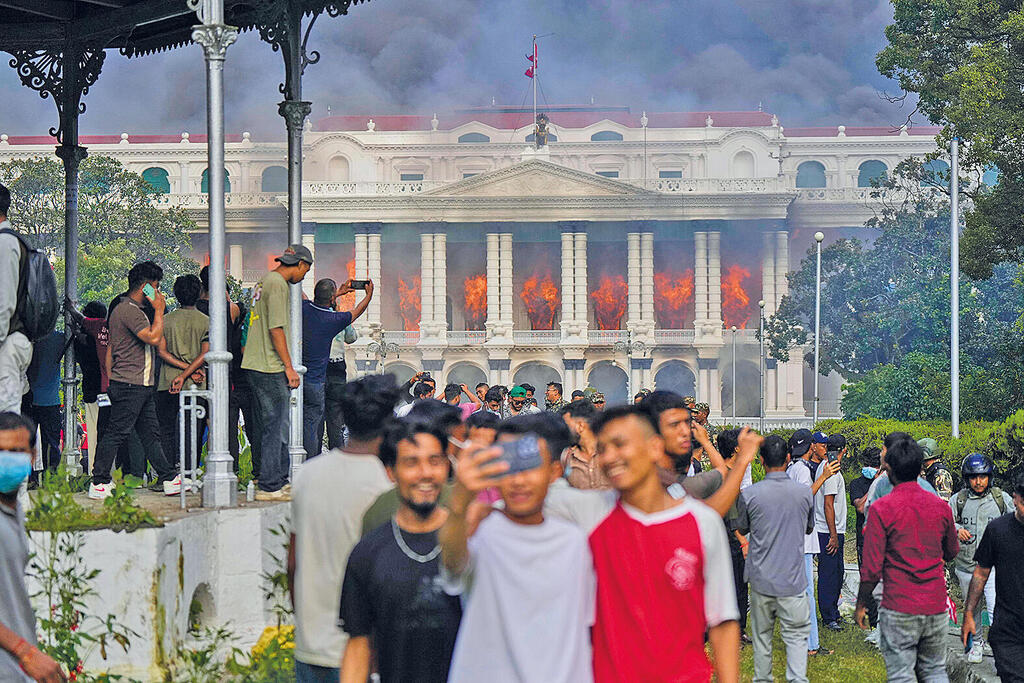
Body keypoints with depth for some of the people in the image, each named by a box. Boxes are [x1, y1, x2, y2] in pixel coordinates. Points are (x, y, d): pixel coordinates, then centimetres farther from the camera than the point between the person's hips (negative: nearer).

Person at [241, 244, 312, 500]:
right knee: (274, 428, -6)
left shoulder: (264, 282, 19)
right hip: (270, 368, -10)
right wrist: (289, 366, -16)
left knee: (277, 427, 16)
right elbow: (276, 328, -18)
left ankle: (280, 481, 23)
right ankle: (269, 487, -4)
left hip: (254, 365, 10)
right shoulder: (277, 283, -12)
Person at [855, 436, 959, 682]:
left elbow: (872, 569, -12)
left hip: (899, 608, -4)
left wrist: (861, 604, 1)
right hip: (936, 606, 4)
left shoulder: (881, 509, -11)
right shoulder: (941, 506, 2)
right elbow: (951, 553, 19)